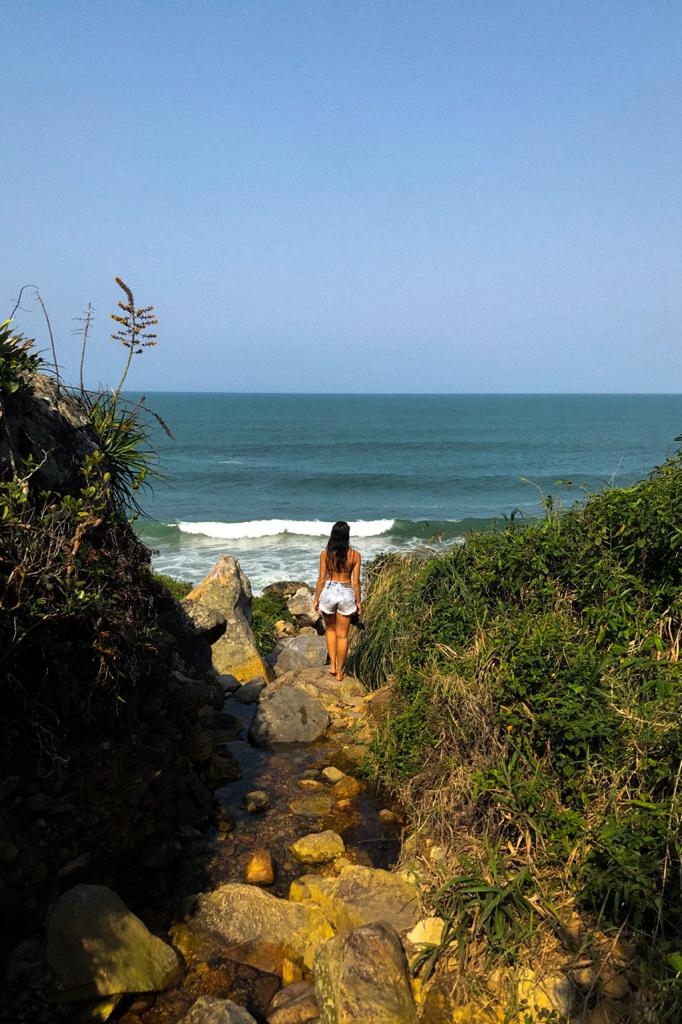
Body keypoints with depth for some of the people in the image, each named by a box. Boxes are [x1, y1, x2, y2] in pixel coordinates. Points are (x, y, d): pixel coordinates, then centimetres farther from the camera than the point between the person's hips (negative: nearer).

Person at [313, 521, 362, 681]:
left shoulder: (325, 553, -9)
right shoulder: (355, 555, -9)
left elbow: (322, 579, -6)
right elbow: (356, 581, -5)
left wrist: (316, 599, 6)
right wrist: (358, 601, 7)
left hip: (328, 591, 1)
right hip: (346, 594, 0)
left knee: (330, 628, 25)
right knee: (342, 635, 11)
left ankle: (332, 664, 21)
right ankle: (340, 671, 21)